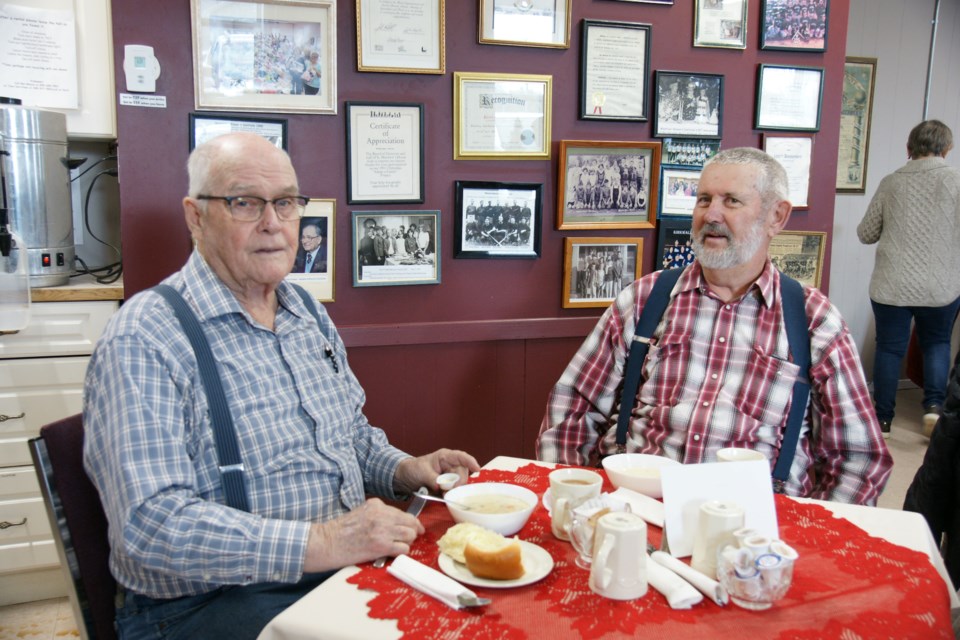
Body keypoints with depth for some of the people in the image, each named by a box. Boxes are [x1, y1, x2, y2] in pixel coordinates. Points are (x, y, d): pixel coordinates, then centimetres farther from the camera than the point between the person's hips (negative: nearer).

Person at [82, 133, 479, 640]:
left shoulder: (310, 315, 11)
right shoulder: (143, 340, -14)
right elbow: (150, 522, -22)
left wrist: (403, 469, 3)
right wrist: (318, 544, -28)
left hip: (346, 561, 7)